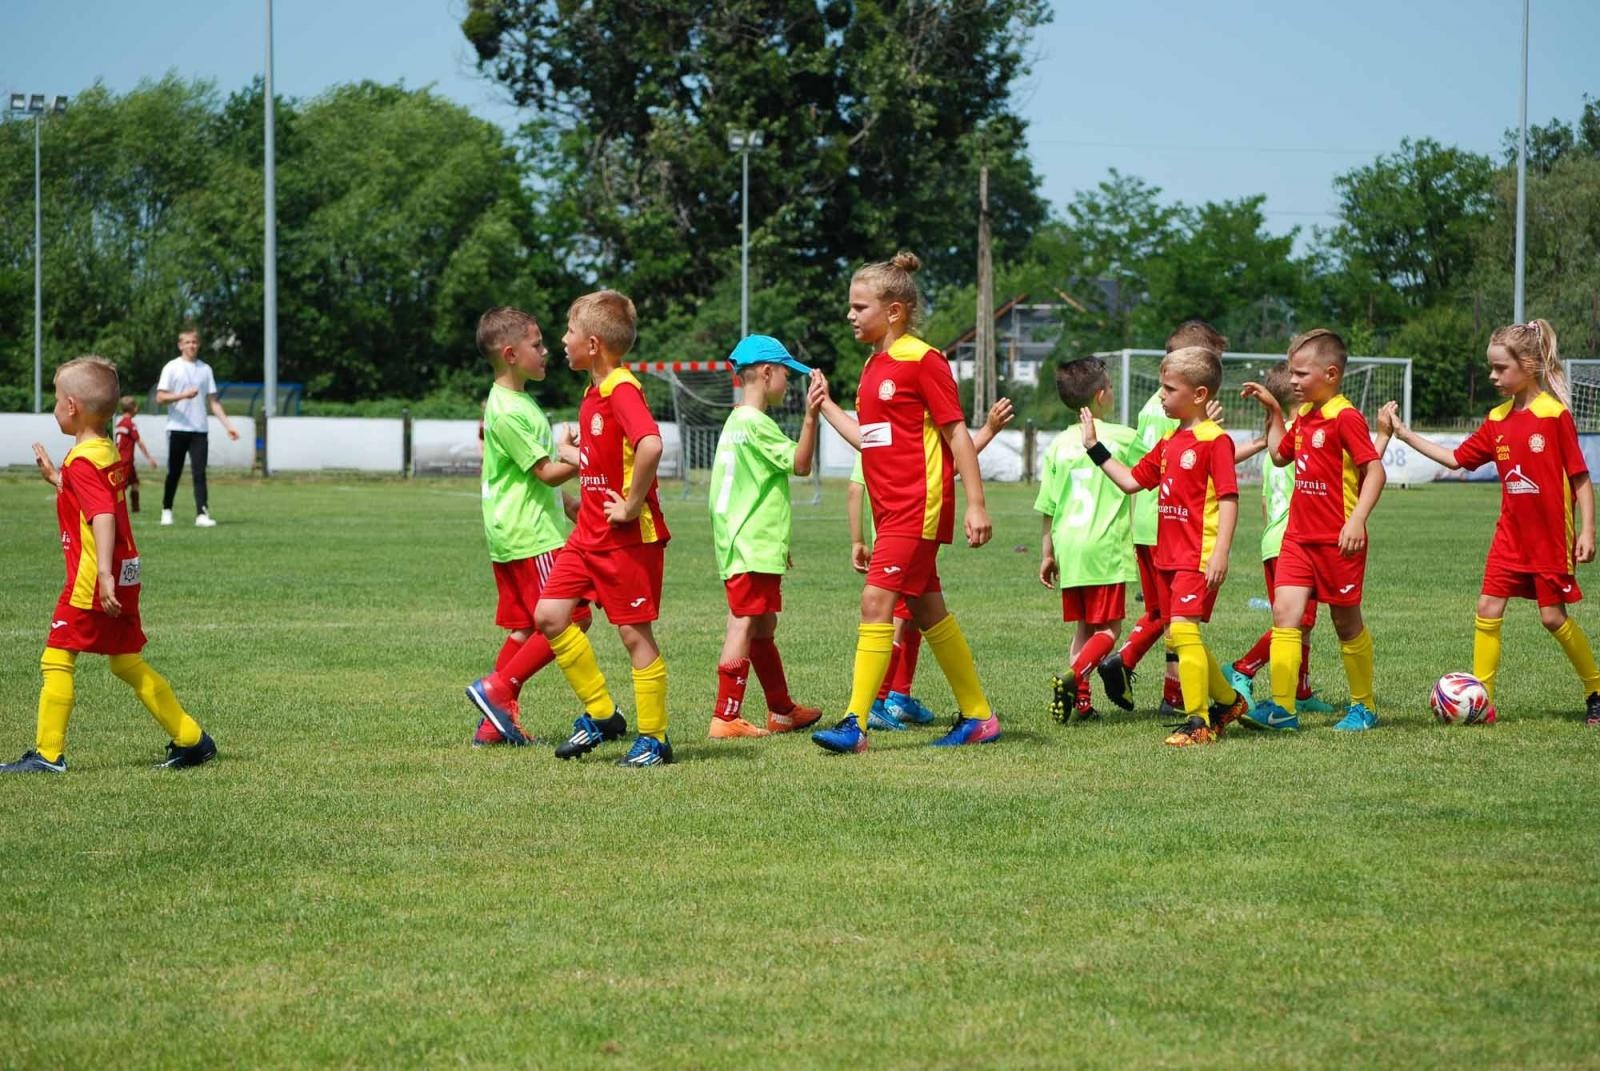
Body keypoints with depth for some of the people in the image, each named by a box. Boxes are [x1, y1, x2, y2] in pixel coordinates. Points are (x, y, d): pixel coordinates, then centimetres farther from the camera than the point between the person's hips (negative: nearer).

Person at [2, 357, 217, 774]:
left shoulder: (82, 461, -16)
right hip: (125, 576, 9)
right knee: (127, 663, 15)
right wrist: (57, 479, 30)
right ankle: (191, 740, 16)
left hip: (91, 582, -9)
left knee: (56, 659, -2)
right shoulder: (109, 453, 12)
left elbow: (103, 516, -29)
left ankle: (48, 753, -2)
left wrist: (104, 572, -38)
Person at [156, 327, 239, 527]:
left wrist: (227, 425, 5)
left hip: (200, 430, 2)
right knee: (174, 473, 5)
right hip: (177, 428, -2)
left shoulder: (205, 369, 11)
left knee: (200, 473, -7)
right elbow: (160, 397, -5)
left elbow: (213, 401, 12)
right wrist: (183, 395, -20)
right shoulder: (172, 368, 1)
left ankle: (202, 514, -14)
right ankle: (166, 511, 20)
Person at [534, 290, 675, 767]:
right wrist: (572, 452, 13)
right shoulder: (593, 392, 12)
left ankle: (654, 738, 9)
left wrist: (632, 506, -28)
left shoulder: (622, 389, -18)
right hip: (589, 534, 9)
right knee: (549, 615, 3)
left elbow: (650, 446, -35)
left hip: (629, 537, -9)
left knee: (635, 634, -1)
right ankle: (601, 713, 14)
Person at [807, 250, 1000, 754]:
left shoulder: (923, 360, -12)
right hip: (891, 506, 9)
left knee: (876, 600, -14)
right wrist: (826, 406, 14)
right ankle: (978, 716, 21)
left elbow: (957, 434, -12)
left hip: (919, 505, -9)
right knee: (927, 610, 12)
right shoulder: (874, 365, 14)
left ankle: (855, 724, -16)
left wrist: (976, 504, -15)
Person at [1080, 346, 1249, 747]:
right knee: (1179, 635, 13)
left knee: (1184, 629, -17)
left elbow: (1228, 499, -16)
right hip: (1167, 556, 9)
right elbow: (1132, 481, 20)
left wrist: (1220, 553, -22)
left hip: (1198, 557, -9)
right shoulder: (1169, 442, 15)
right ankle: (1227, 701, 30)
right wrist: (1095, 448, 17)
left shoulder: (1215, 440, -11)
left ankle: (1198, 721, -13)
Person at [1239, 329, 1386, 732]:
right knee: (1285, 612, -6)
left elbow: (1374, 470, -20)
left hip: (1337, 541, -7)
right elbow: (1280, 455, 28)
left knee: (1346, 622, 6)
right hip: (1299, 535, 7)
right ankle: (1281, 707, -10)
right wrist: (1273, 411, 20)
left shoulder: (1345, 418, -16)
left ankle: (1364, 707, 21)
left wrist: (1356, 520, -29)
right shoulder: (1305, 416, 11)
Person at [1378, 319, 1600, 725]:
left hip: (1552, 536, -6)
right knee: (1488, 608, -3)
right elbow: (1455, 458, 10)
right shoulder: (1498, 420, 5)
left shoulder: (1555, 414, -13)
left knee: (1553, 616, -1)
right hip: (1511, 534, 6)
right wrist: (1403, 434, 6)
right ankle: (1482, 700, 1)